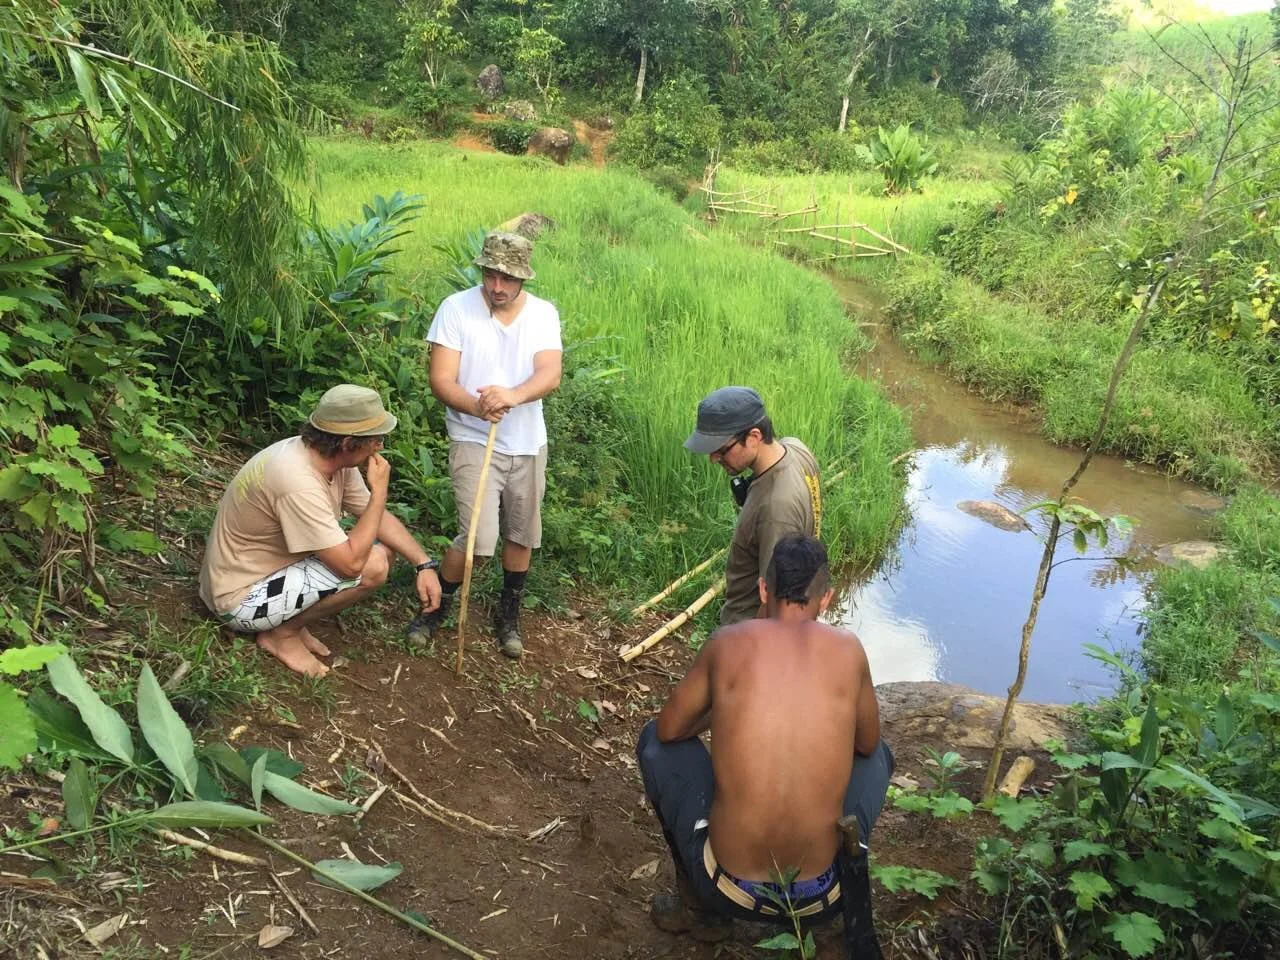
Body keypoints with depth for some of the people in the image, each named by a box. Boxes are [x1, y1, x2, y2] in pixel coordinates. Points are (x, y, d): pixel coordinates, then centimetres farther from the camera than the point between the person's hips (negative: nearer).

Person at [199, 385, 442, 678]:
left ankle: (287, 619, 8)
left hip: (273, 568, 9)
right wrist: (379, 490, -25)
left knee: (380, 549, 5)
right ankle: (282, 634, -3)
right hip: (241, 599, -9)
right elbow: (351, 564, -31)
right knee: (371, 567, -22)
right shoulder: (298, 482, -33)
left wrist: (425, 565, -6)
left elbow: (378, 516, 5)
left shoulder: (334, 458, -7)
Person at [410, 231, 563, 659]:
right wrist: (477, 406, -33)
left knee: (521, 534, 14)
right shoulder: (456, 308, -8)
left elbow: (550, 374, -16)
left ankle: (508, 615, 35)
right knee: (480, 537, -13)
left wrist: (513, 395, -37)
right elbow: (441, 379, -13)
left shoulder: (543, 314, -2)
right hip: (473, 442, -3)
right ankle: (437, 606, 13)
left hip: (528, 444, 4)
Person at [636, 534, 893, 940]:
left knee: (656, 741, 21)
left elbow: (669, 729, 8)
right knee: (877, 756, 26)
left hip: (729, 890, -1)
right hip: (822, 899, 2)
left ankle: (700, 907, 25)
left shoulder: (728, 641, -4)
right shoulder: (848, 648, -2)